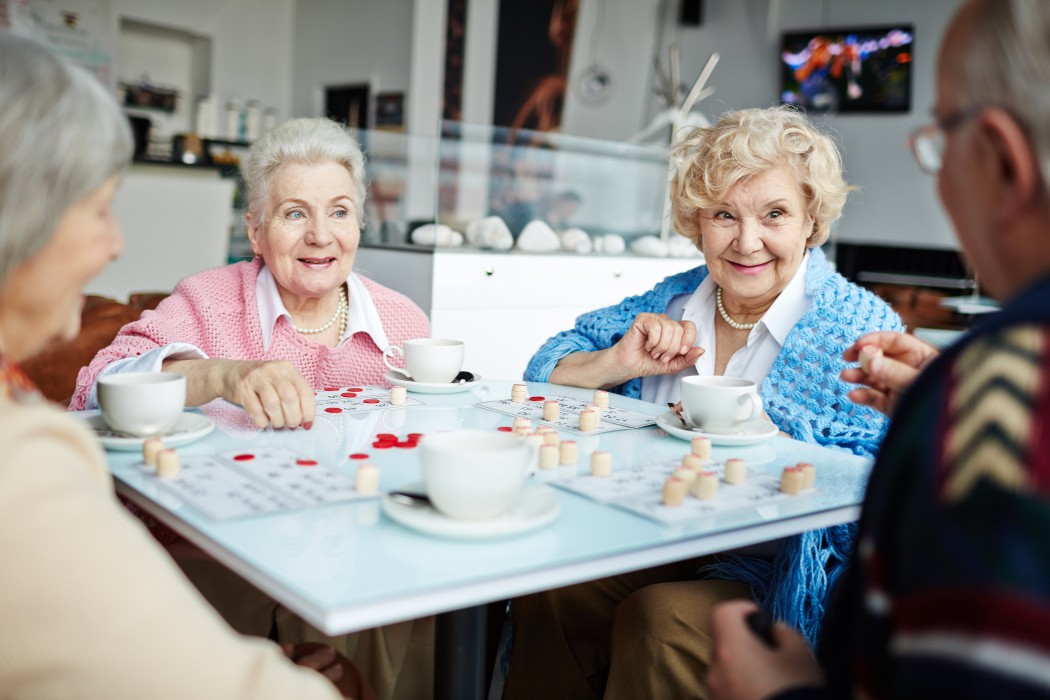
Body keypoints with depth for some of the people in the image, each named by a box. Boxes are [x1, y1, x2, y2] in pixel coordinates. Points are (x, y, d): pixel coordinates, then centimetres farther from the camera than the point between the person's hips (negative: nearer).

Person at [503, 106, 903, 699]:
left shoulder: (862, 328, -3)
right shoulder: (671, 304, 9)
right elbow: (545, 371, 11)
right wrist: (619, 364, -8)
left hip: (770, 570, -3)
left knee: (660, 617, -30)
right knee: (545, 591, -23)